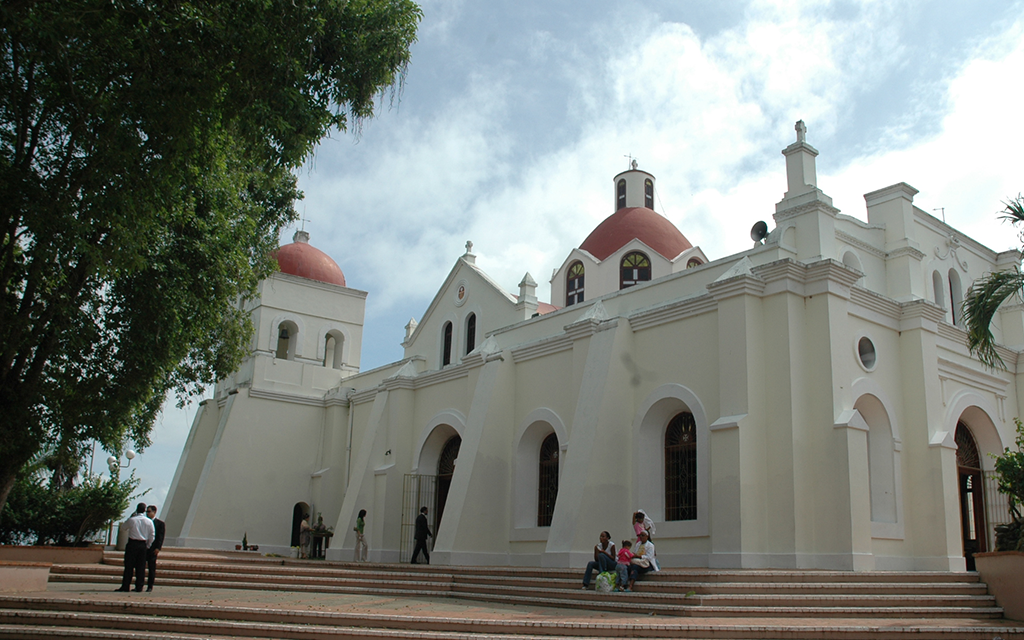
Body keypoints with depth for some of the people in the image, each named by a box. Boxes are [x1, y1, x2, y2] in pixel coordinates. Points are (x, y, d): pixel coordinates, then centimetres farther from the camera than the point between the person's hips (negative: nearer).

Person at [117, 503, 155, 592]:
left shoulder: (131, 520, -7)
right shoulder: (149, 521, 0)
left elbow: (124, 527, 13)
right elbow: (152, 535, 3)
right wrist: (147, 545, 15)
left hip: (132, 544, -2)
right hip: (143, 545, 2)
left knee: (129, 566, 2)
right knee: (141, 566, 6)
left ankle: (125, 586, 2)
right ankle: (139, 586, 6)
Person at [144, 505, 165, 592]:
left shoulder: (160, 523, 0)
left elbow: (161, 536, -4)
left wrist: (158, 548, -14)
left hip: (153, 548, -4)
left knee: (152, 568, 1)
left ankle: (150, 586, 6)